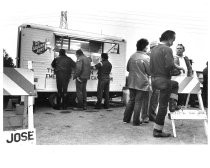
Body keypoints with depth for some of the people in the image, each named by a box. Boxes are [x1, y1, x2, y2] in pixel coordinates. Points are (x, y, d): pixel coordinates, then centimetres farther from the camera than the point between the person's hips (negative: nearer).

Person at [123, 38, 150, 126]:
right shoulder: (146, 58, -14)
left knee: (131, 100, 16)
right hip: (142, 83, -5)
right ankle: (136, 121, 10)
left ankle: (126, 118, 21)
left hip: (131, 82, 6)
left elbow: (128, 68, 13)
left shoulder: (132, 56, 2)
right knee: (138, 102, 3)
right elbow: (150, 72, -9)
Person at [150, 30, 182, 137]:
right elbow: (170, 65, -22)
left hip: (154, 79, 9)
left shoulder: (153, 50, 13)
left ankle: (172, 104, 25)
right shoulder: (167, 49, -13)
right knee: (163, 106, 1)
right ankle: (157, 131, 8)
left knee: (175, 84, 34)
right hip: (163, 80, -9)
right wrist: (177, 67, -4)